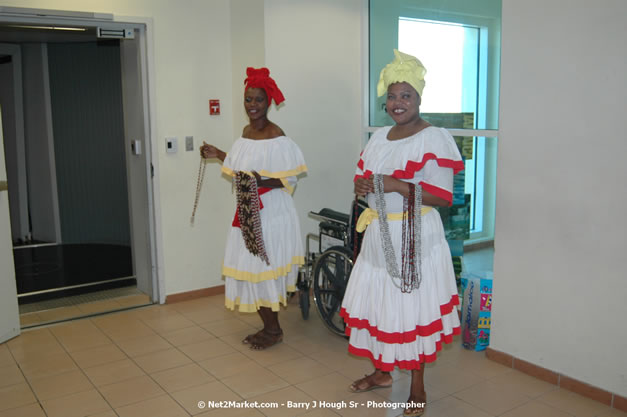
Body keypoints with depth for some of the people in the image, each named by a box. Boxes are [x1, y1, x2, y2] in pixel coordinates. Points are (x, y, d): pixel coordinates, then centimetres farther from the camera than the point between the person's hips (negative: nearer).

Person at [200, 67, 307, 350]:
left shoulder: (276, 137, -15)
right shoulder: (247, 131, 11)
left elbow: (289, 179, -16)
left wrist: (263, 183, -31)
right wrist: (219, 155, 18)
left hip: (271, 213, -8)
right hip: (248, 213, 8)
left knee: (264, 271, -1)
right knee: (250, 270, 14)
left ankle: (273, 330, 16)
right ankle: (267, 326, 33)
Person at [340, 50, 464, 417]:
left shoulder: (434, 139, -11)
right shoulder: (379, 137, 11)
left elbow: (442, 197, -16)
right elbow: (364, 178, 19)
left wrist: (396, 185, -24)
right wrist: (361, 185, -5)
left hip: (415, 238, -7)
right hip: (379, 236, 7)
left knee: (413, 311, 2)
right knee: (377, 305, 14)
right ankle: (382, 372, 36)